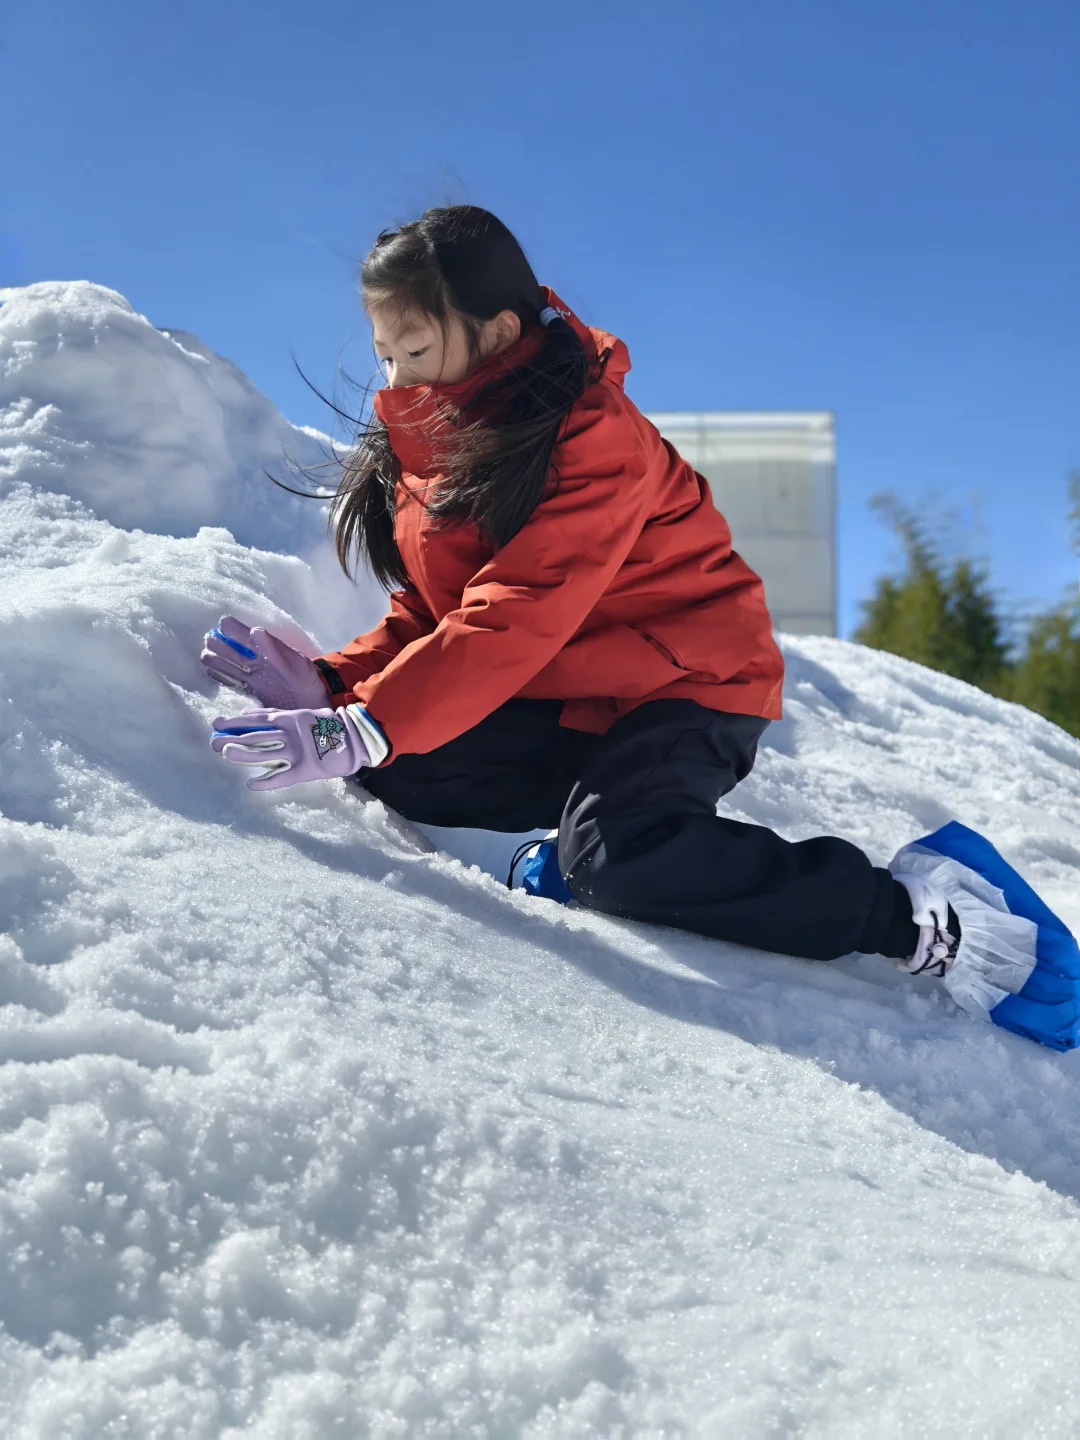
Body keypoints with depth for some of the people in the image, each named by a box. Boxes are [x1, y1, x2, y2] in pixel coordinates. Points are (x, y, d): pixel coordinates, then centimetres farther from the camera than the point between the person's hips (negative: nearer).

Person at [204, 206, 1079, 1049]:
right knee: (399, 767, -15)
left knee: (613, 855, -34)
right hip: (563, 706, 8)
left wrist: (364, 730, -38)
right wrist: (332, 687, -12)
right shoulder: (428, 438, 6)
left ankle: (910, 915, -19)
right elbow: (432, 612, 6)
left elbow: (510, 623, -31)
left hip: (688, 683, -7)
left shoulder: (595, 442, -22)